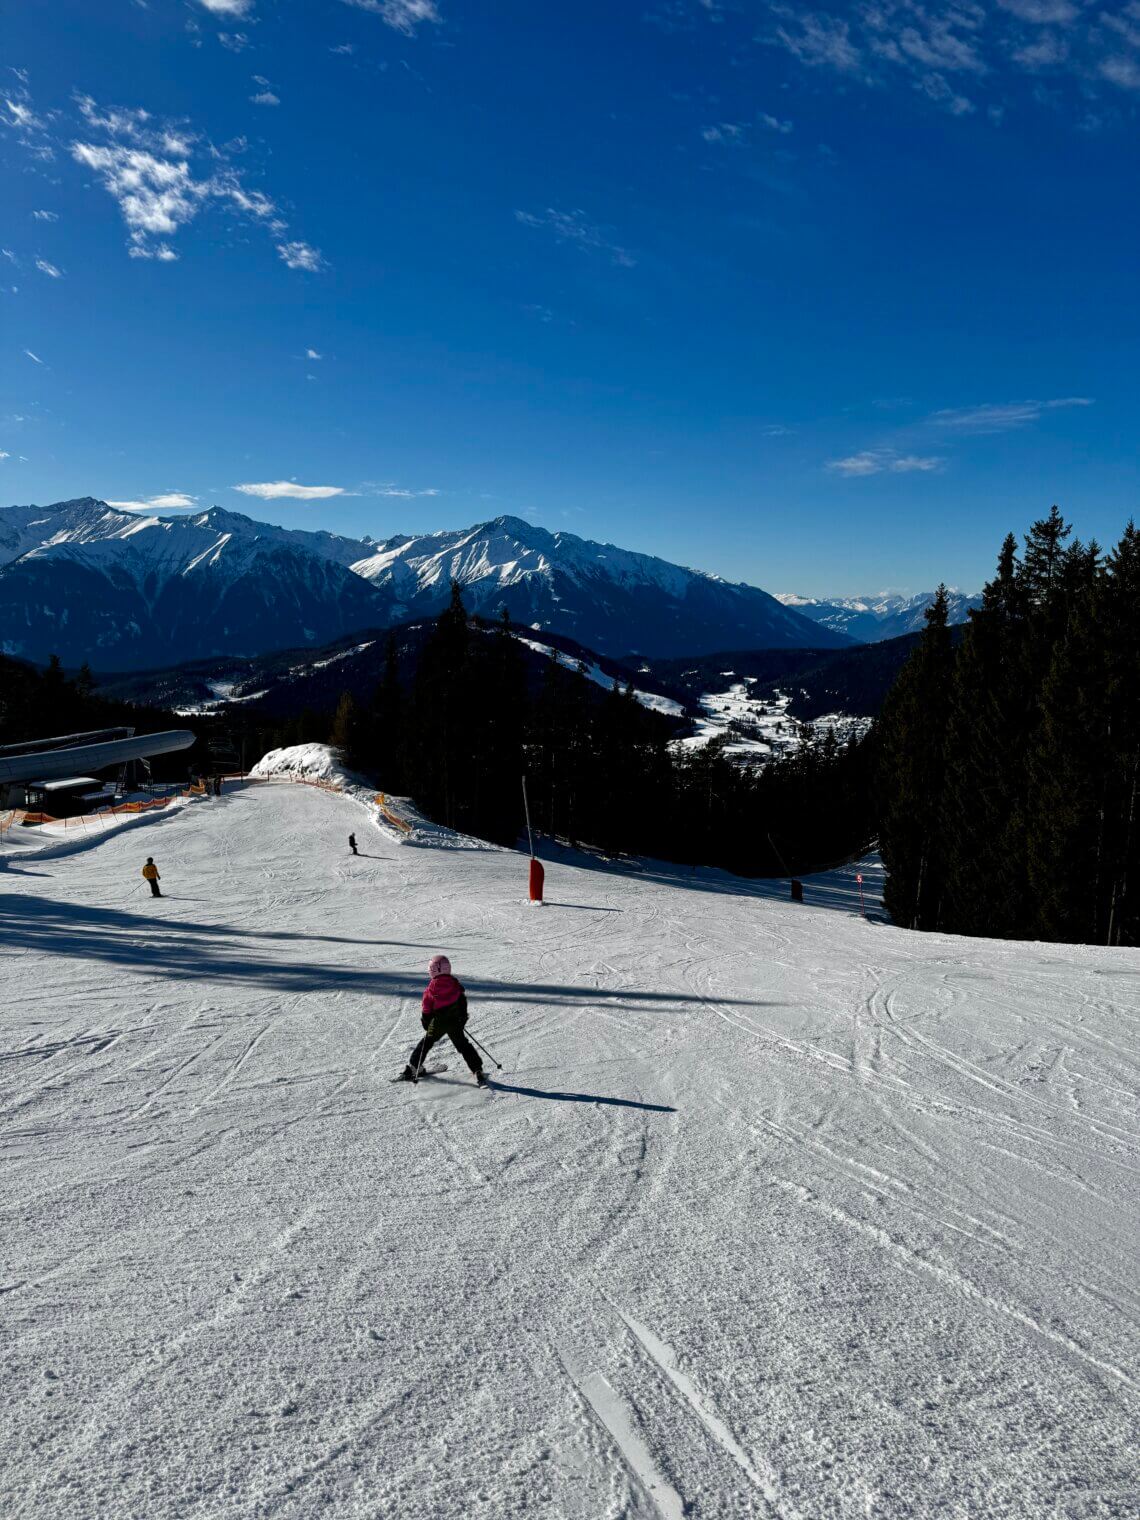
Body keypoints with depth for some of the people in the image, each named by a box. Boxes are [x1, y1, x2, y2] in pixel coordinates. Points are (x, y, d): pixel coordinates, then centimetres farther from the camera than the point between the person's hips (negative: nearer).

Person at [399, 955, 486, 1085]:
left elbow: (427, 1007, -6)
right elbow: (463, 1002, 6)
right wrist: (463, 1018, 17)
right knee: (463, 1045, 9)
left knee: (426, 1043, 16)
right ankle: (478, 1071, 0)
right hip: (455, 1022, 2)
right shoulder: (455, 983, -2)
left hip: (438, 1023, -2)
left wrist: (425, 1021, 7)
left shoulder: (433, 986, -12)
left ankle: (411, 1069, 19)